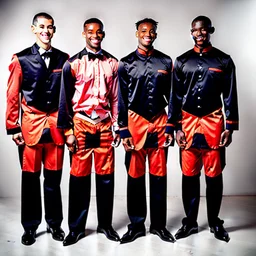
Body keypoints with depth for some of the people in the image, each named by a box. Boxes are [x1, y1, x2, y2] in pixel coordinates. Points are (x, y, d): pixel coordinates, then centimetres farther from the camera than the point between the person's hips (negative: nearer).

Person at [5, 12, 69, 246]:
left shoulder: (64, 59, 7)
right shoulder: (21, 59, 0)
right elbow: (12, 97, 1)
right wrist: (13, 128, -3)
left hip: (56, 123, 2)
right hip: (30, 123, -1)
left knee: (54, 177, 9)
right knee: (30, 177, 6)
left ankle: (54, 223, 24)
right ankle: (30, 226, 21)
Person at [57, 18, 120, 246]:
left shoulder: (112, 63, 8)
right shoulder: (73, 63, 1)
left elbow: (116, 97, 10)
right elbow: (65, 99, 0)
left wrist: (117, 126, 5)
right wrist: (68, 131, -4)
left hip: (105, 124, 2)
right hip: (81, 123, -2)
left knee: (106, 175, 7)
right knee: (79, 175, 4)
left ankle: (105, 223, 22)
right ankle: (77, 227, 18)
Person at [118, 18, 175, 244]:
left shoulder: (166, 62, 7)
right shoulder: (126, 63, 2)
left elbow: (171, 96, 9)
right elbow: (121, 100, 1)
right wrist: (124, 132, -4)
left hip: (159, 122, 1)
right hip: (135, 123, -1)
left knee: (159, 176, 7)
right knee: (135, 176, 6)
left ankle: (158, 224, 22)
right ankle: (137, 225, 20)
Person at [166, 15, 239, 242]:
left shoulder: (224, 61, 5)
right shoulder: (182, 61, 8)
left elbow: (230, 96, 4)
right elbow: (175, 97, 7)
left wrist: (230, 127, -3)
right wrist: (176, 127, 1)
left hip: (213, 122, -1)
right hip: (188, 122, 1)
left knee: (214, 174, 6)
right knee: (189, 174, 6)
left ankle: (215, 222, 22)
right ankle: (190, 221, 20)